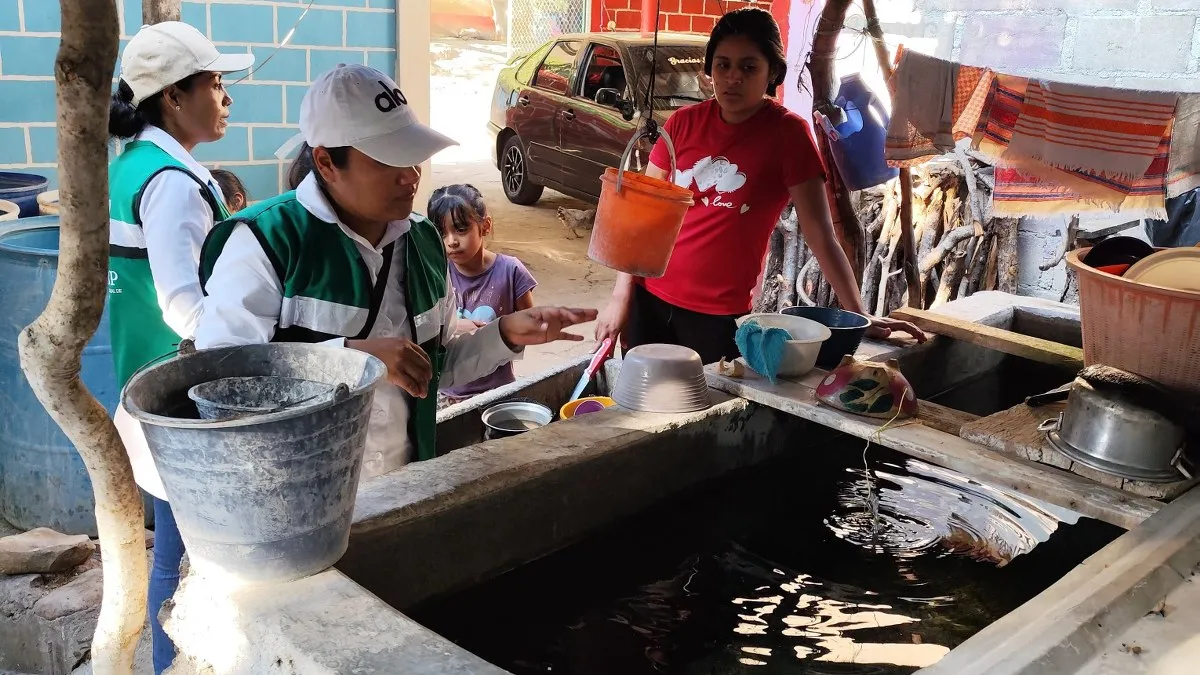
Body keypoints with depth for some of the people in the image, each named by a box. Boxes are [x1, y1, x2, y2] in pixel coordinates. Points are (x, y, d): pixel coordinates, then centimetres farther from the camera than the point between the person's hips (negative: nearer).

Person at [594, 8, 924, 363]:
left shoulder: (788, 132, -8)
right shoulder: (683, 122, 2)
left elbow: (820, 233, -9)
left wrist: (858, 316, -14)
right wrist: (621, 295, -1)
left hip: (719, 315, -3)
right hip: (649, 298, 4)